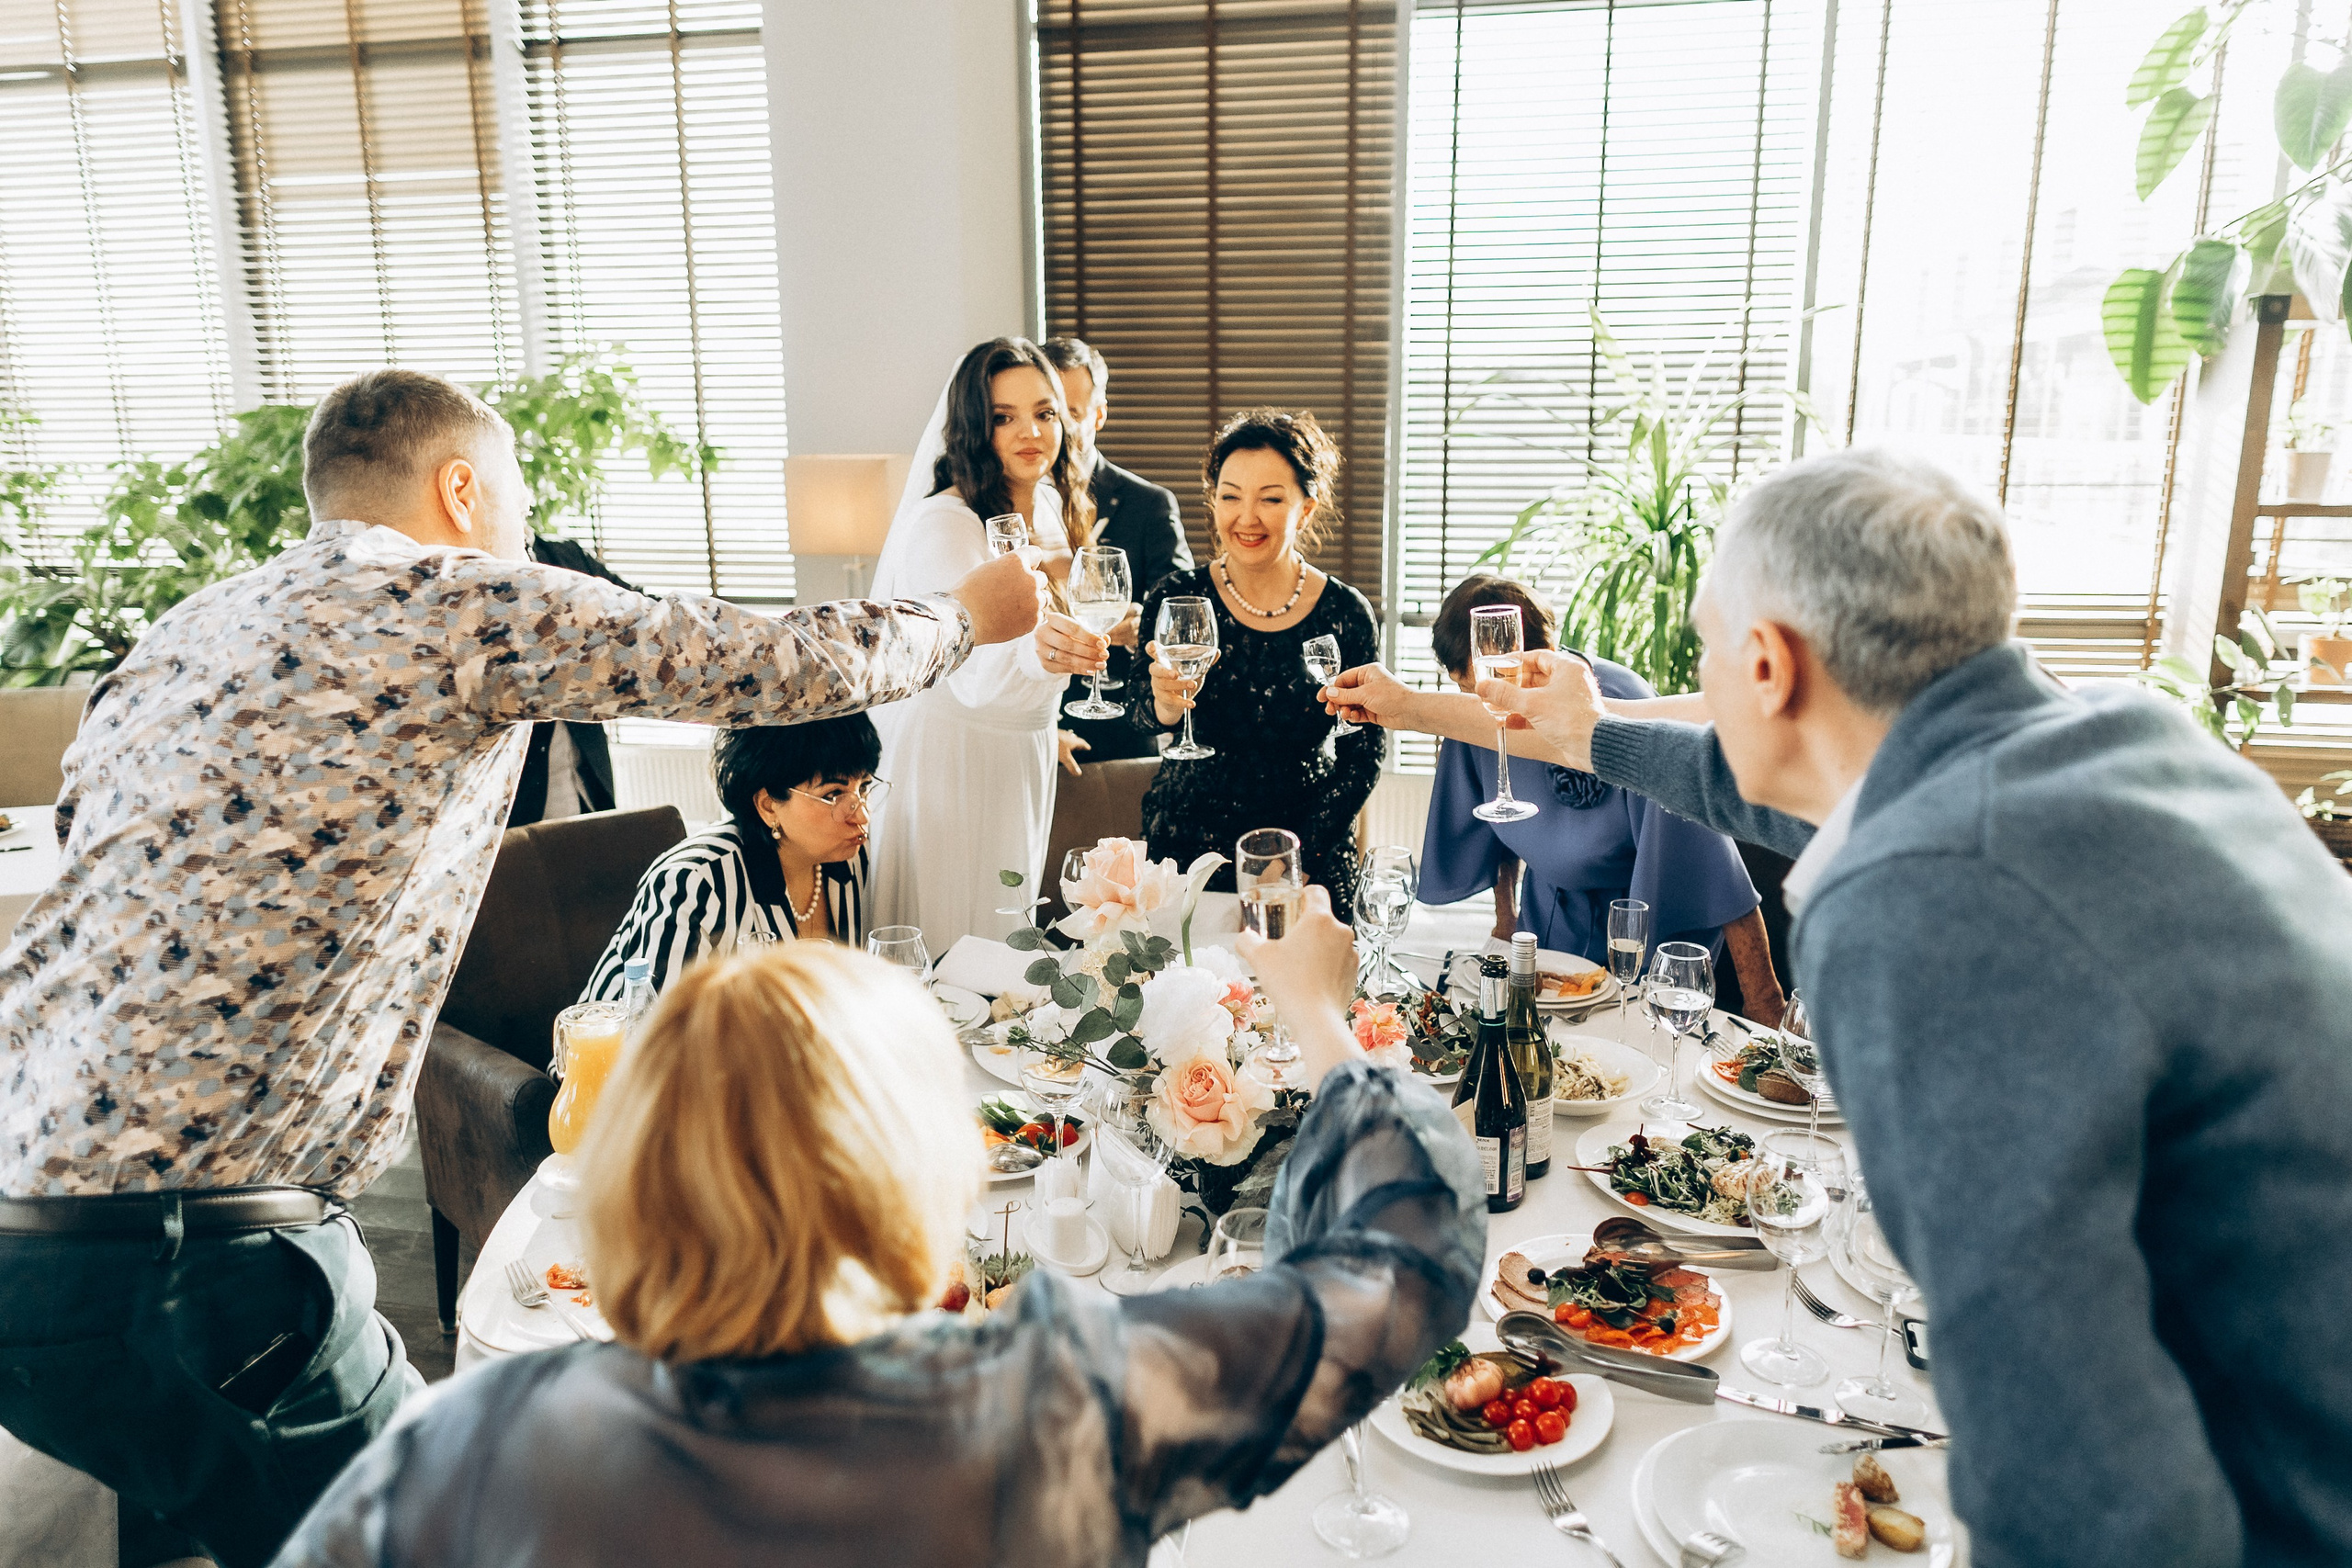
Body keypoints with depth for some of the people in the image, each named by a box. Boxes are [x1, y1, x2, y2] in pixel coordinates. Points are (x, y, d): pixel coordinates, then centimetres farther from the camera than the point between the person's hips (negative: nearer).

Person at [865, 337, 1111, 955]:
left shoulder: (1049, 509, 5)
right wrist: (1035, 648, -55)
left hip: (1023, 758, 8)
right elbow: (972, 673, -36)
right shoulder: (943, 522, -20)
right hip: (947, 757, -8)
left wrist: (1086, 635, 1)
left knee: (1005, 935, 19)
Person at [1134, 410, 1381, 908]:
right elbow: (1140, 721, -13)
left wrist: (1302, 857, -10)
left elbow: (1362, 752, -1)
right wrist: (1165, 709, -37)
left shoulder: (1346, 615, -5)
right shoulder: (1176, 599, -6)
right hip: (1185, 854, 0)